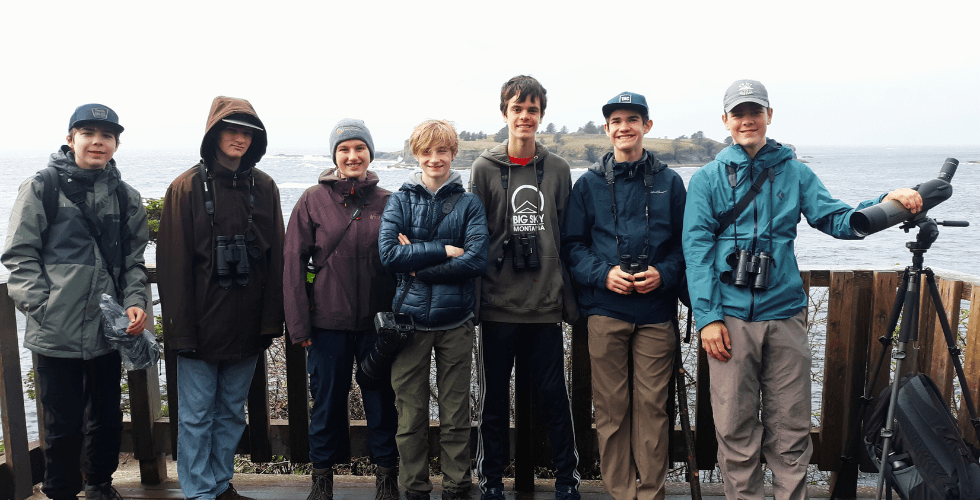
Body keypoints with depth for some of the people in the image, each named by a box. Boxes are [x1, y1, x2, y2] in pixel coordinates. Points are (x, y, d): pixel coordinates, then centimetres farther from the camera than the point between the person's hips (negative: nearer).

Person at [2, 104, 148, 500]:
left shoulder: (125, 197, 9)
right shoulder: (42, 187, -2)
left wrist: (135, 302, -5)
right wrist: (42, 306, -12)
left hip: (109, 330, 4)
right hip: (57, 333, -3)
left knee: (107, 416, 16)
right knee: (63, 423, 6)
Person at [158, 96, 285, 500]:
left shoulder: (264, 187, 5)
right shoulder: (187, 187, -4)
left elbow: (276, 257, 5)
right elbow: (173, 263, -7)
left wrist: (272, 317, -1)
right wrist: (181, 327, -11)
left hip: (247, 326, 4)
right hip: (202, 325, -3)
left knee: (231, 410, 15)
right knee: (196, 414, 5)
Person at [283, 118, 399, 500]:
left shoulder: (387, 202, 3)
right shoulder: (314, 200, -1)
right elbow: (293, 263, -2)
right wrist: (298, 323, -6)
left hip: (378, 321, 1)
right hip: (328, 322, -1)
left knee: (382, 399, 9)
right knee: (327, 399, 10)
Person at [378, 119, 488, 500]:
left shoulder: (468, 204, 4)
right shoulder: (400, 201, 6)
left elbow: (477, 259, -10)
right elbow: (388, 253, -9)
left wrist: (417, 265, -11)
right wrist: (443, 250, -12)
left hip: (455, 321, 0)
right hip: (410, 319, 0)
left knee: (456, 414, 8)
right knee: (410, 414, 6)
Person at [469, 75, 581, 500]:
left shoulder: (558, 170, 8)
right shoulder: (485, 169, 3)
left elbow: (568, 237, 10)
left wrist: (568, 297, 5)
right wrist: (474, 296, -2)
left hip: (546, 305, 1)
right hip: (497, 305, -1)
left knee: (554, 395, 6)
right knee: (494, 397, 9)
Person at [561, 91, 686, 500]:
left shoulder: (670, 183, 10)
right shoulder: (589, 184, 8)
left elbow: (685, 243, 10)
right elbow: (572, 244, 6)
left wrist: (664, 274, -8)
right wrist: (602, 274, -10)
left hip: (656, 312, 0)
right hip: (605, 311, 0)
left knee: (651, 405, 3)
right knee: (611, 407, 4)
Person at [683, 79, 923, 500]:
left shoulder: (795, 174, 12)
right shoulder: (707, 179, 6)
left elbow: (836, 220, 4)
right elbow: (697, 248, -1)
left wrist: (885, 204, -16)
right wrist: (707, 316, -10)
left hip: (785, 314, 2)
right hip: (730, 318, -2)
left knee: (790, 431, 9)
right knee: (735, 431, 3)